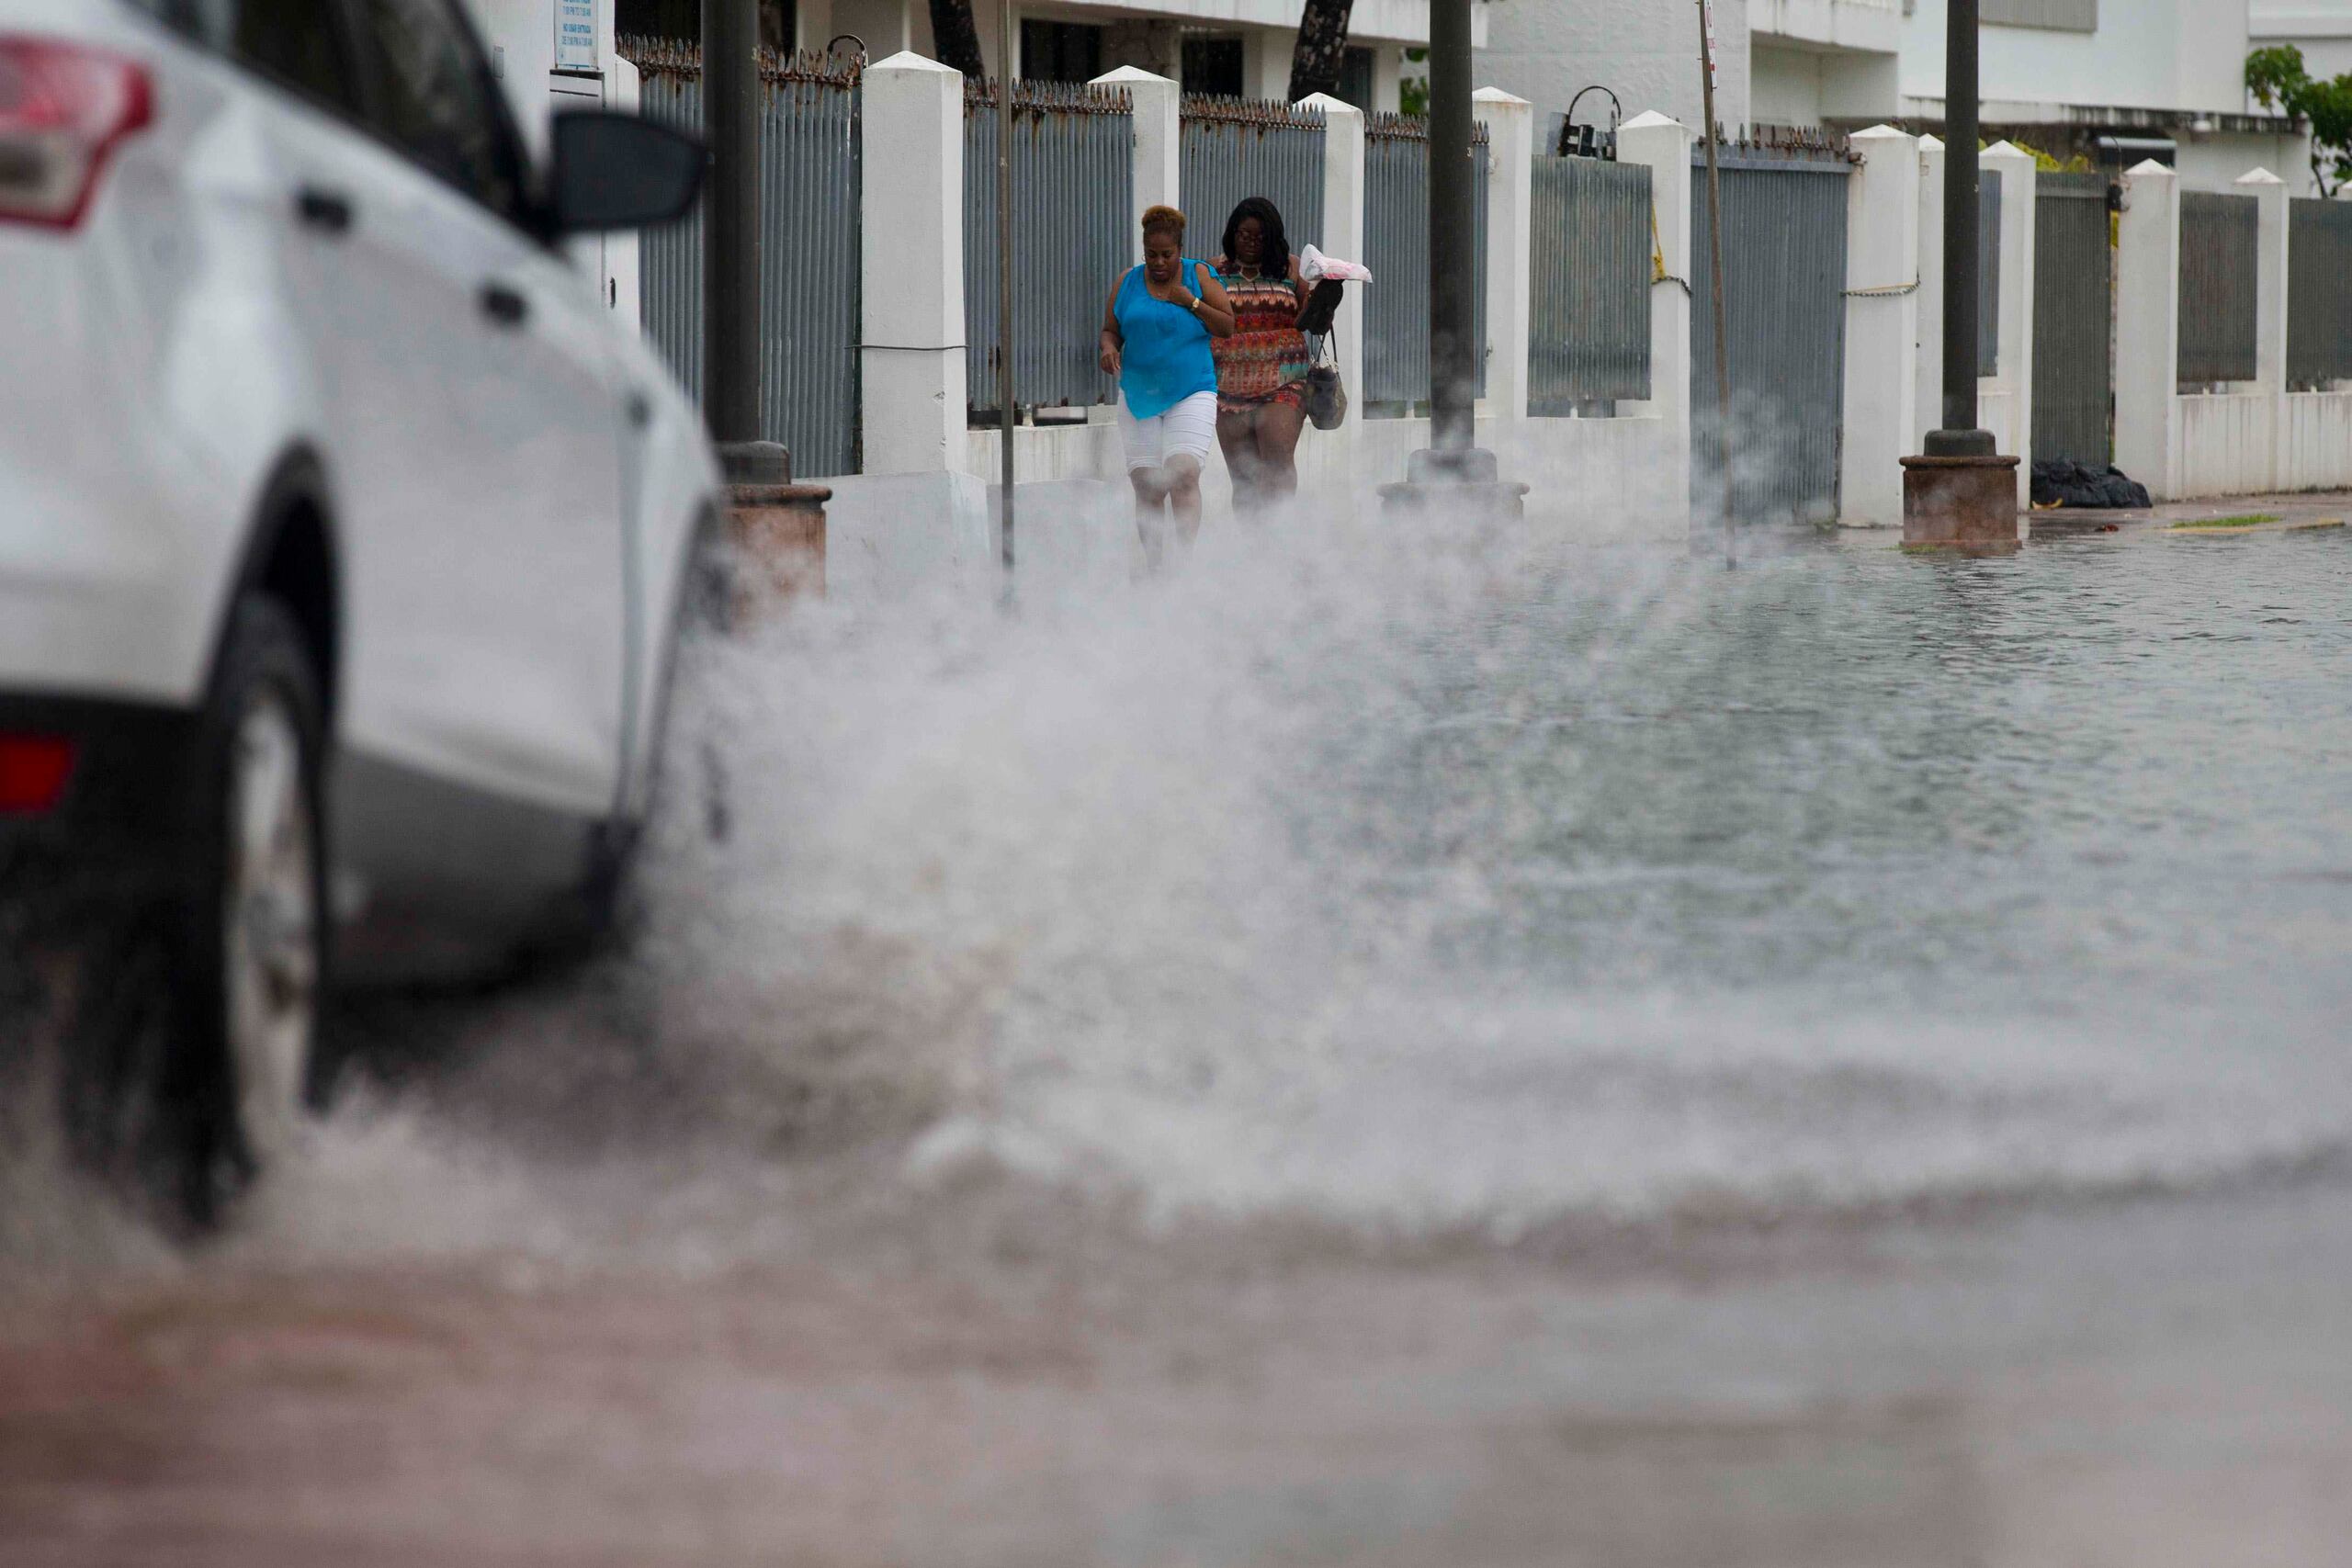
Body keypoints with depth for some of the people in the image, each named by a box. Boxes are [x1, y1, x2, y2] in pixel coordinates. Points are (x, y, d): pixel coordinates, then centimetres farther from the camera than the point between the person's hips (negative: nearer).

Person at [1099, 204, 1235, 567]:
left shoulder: (1198, 276, 2)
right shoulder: (1128, 282, 8)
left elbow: (1228, 326, 0)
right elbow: (1111, 330, 14)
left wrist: (1191, 302, -11)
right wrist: (1109, 348, -8)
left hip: (1191, 393, -3)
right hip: (1138, 397, 3)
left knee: (1183, 475, -20)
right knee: (1146, 487, 0)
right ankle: (1155, 568, 6)